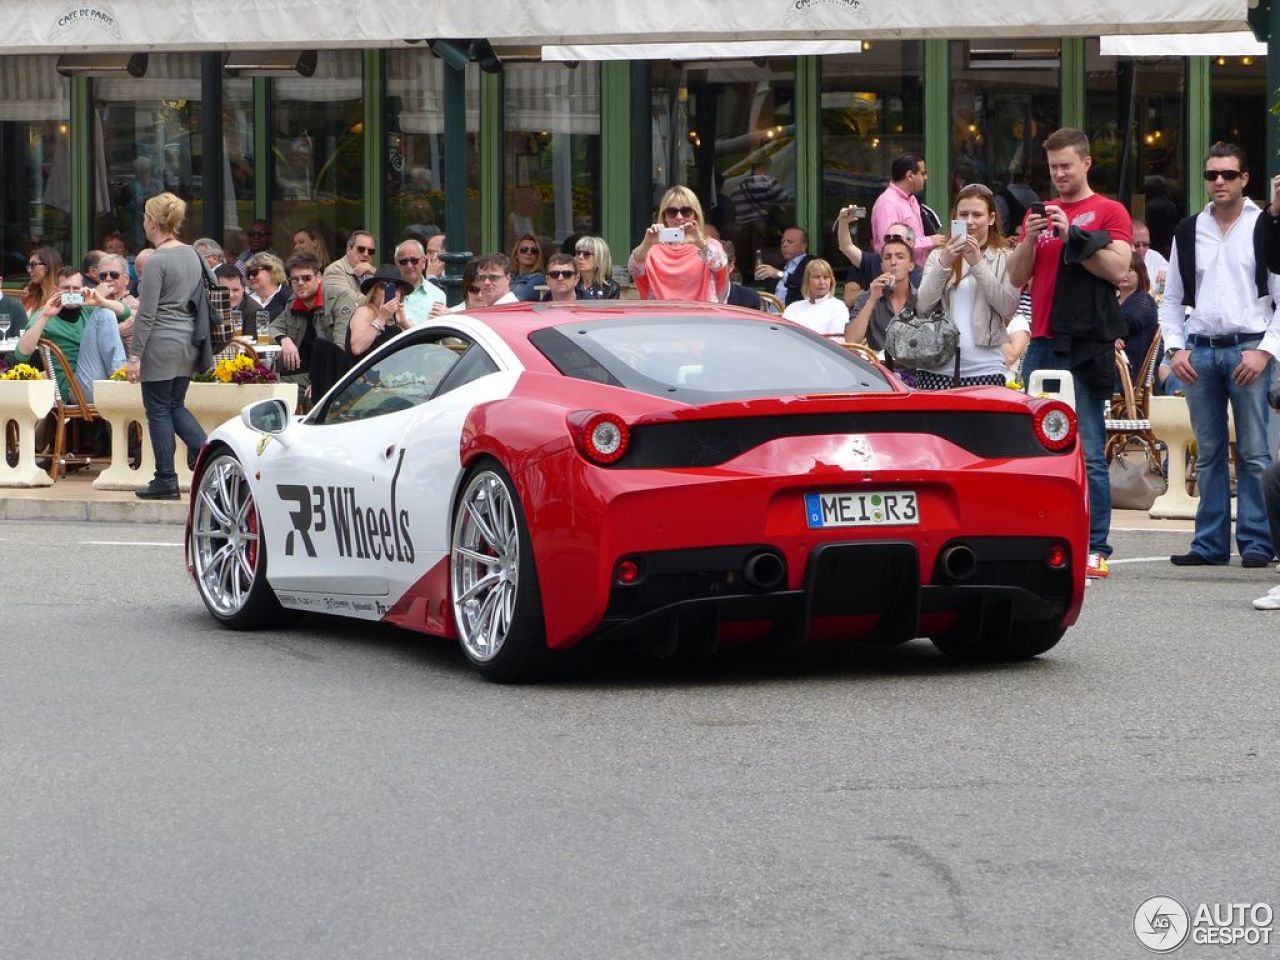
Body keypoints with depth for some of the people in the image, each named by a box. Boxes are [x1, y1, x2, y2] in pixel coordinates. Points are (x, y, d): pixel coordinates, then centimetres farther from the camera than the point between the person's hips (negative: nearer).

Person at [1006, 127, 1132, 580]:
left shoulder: (1109, 212, 3)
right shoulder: (1039, 213, 18)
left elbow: (1118, 269, -9)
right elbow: (1017, 277, 14)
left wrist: (1072, 236, -13)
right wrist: (1029, 240, -3)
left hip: (1087, 345, -6)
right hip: (1043, 343, 6)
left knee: (1088, 452, -9)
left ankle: (1096, 550, -8)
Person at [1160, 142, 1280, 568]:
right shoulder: (1188, 231, 13)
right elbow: (1172, 298, 17)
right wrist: (1175, 348, 4)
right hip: (1200, 351, 4)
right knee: (1208, 453, 7)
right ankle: (1210, 543, 11)